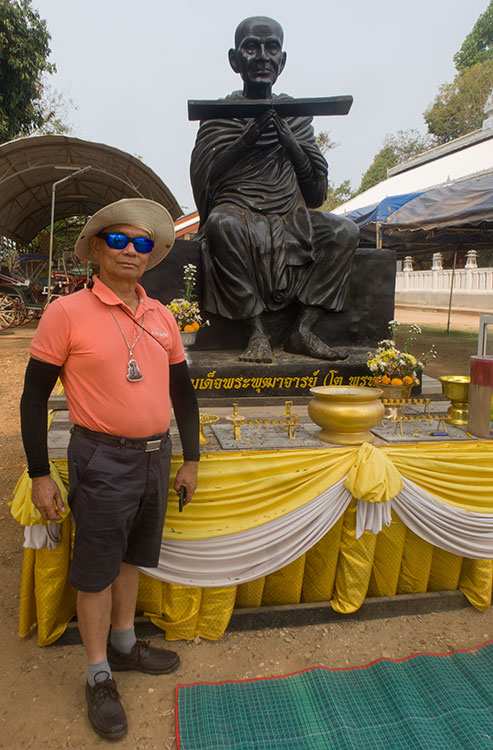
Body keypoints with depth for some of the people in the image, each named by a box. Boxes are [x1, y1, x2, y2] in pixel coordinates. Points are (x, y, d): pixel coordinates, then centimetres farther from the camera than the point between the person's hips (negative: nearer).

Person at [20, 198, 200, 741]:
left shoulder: (161, 316, 5)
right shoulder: (67, 312, -10)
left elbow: (182, 390, 11)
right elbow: (34, 396, -7)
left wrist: (190, 459, 12)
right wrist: (40, 476, -7)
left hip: (154, 458, 5)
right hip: (102, 461, -5)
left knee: (131, 558, 21)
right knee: (96, 571, 10)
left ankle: (124, 644, 43)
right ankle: (98, 676, 31)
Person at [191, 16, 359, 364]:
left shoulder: (295, 114, 15)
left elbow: (317, 190, 8)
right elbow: (201, 178, -6)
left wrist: (287, 139, -6)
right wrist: (246, 139, -14)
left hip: (290, 219, 4)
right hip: (239, 213, -3)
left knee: (345, 231, -18)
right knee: (222, 223, -37)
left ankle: (303, 331, -23)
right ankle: (258, 332, -30)